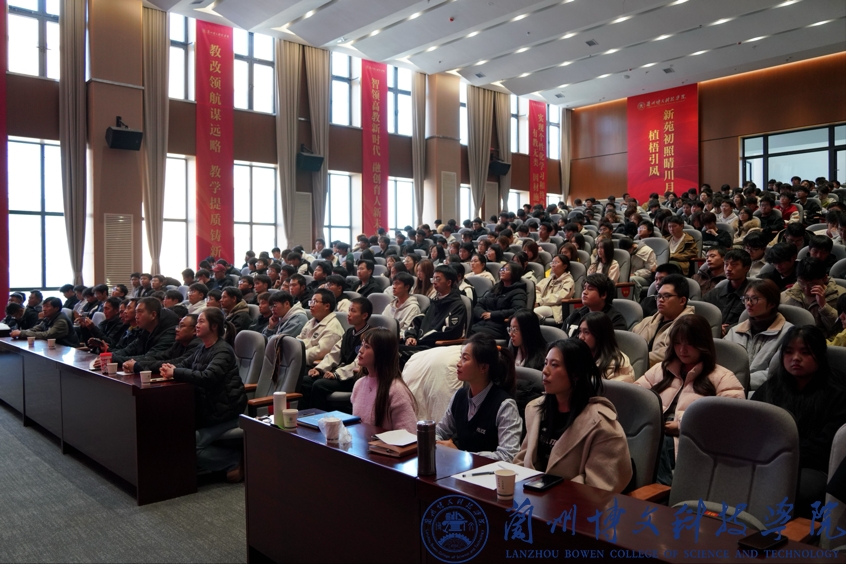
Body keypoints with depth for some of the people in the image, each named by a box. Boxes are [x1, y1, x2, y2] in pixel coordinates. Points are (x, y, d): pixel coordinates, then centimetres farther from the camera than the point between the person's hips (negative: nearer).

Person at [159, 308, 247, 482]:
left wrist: (176, 373, -26)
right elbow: (183, 364, 11)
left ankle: (238, 458, -1)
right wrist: (169, 368, -13)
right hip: (207, 407, 9)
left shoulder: (223, 351, -17)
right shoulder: (202, 349, 12)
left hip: (225, 410, -9)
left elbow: (208, 377, -30)